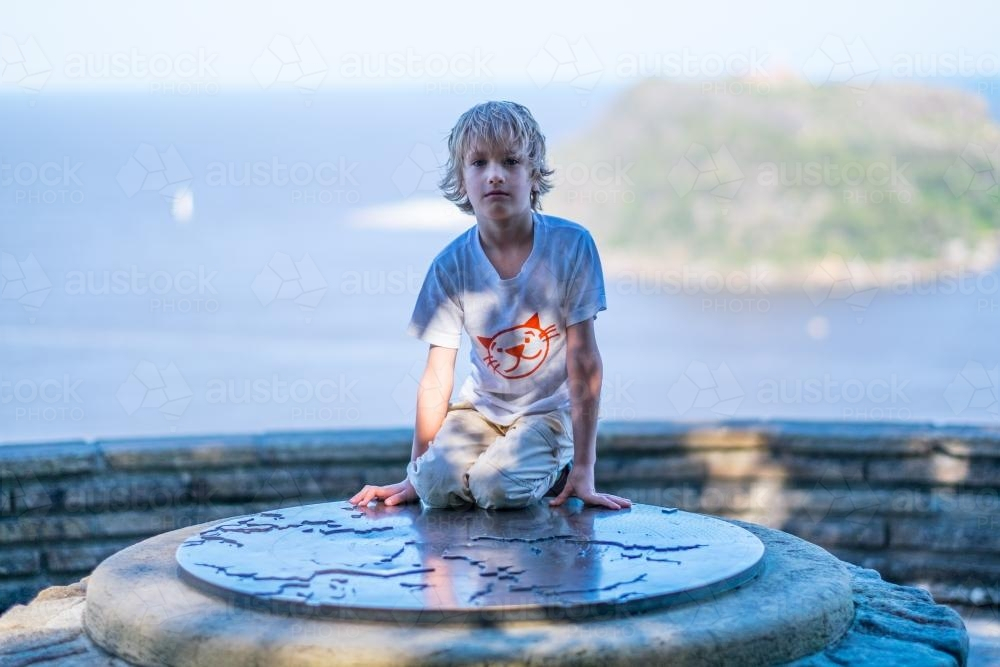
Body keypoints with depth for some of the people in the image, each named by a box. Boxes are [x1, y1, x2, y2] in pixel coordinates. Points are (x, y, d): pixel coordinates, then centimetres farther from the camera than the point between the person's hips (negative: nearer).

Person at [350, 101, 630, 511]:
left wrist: (584, 470, -17)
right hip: (481, 407, 2)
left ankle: (552, 471, 5)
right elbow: (437, 378, -6)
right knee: (437, 484, -24)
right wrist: (414, 473, -5)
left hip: (550, 410, -2)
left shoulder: (571, 245, -17)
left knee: (497, 487, -27)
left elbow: (584, 360, -15)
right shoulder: (451, 266, -10)